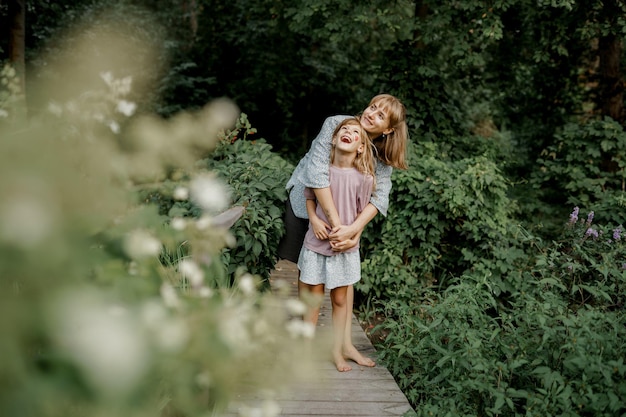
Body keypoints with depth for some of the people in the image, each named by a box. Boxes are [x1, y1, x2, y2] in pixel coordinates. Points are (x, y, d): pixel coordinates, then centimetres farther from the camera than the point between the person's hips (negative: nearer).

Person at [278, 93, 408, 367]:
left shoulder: (382, 156, -13)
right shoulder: (335, 124, -24)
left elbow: (379, 196, -23)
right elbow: (316, 172, -33)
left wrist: (353, 229, -40)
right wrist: (334, 222, -37)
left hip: (344, 210, 3)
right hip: (305, 201, -3)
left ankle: (345, 343, 10)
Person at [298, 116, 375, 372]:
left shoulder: (363, 177, -11)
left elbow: (362, 212, -1)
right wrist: (314, 219, -8)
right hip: (317, 243, 0)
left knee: (340, 300, 10)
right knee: (314, 297, 8)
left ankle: (337, 351, 24)